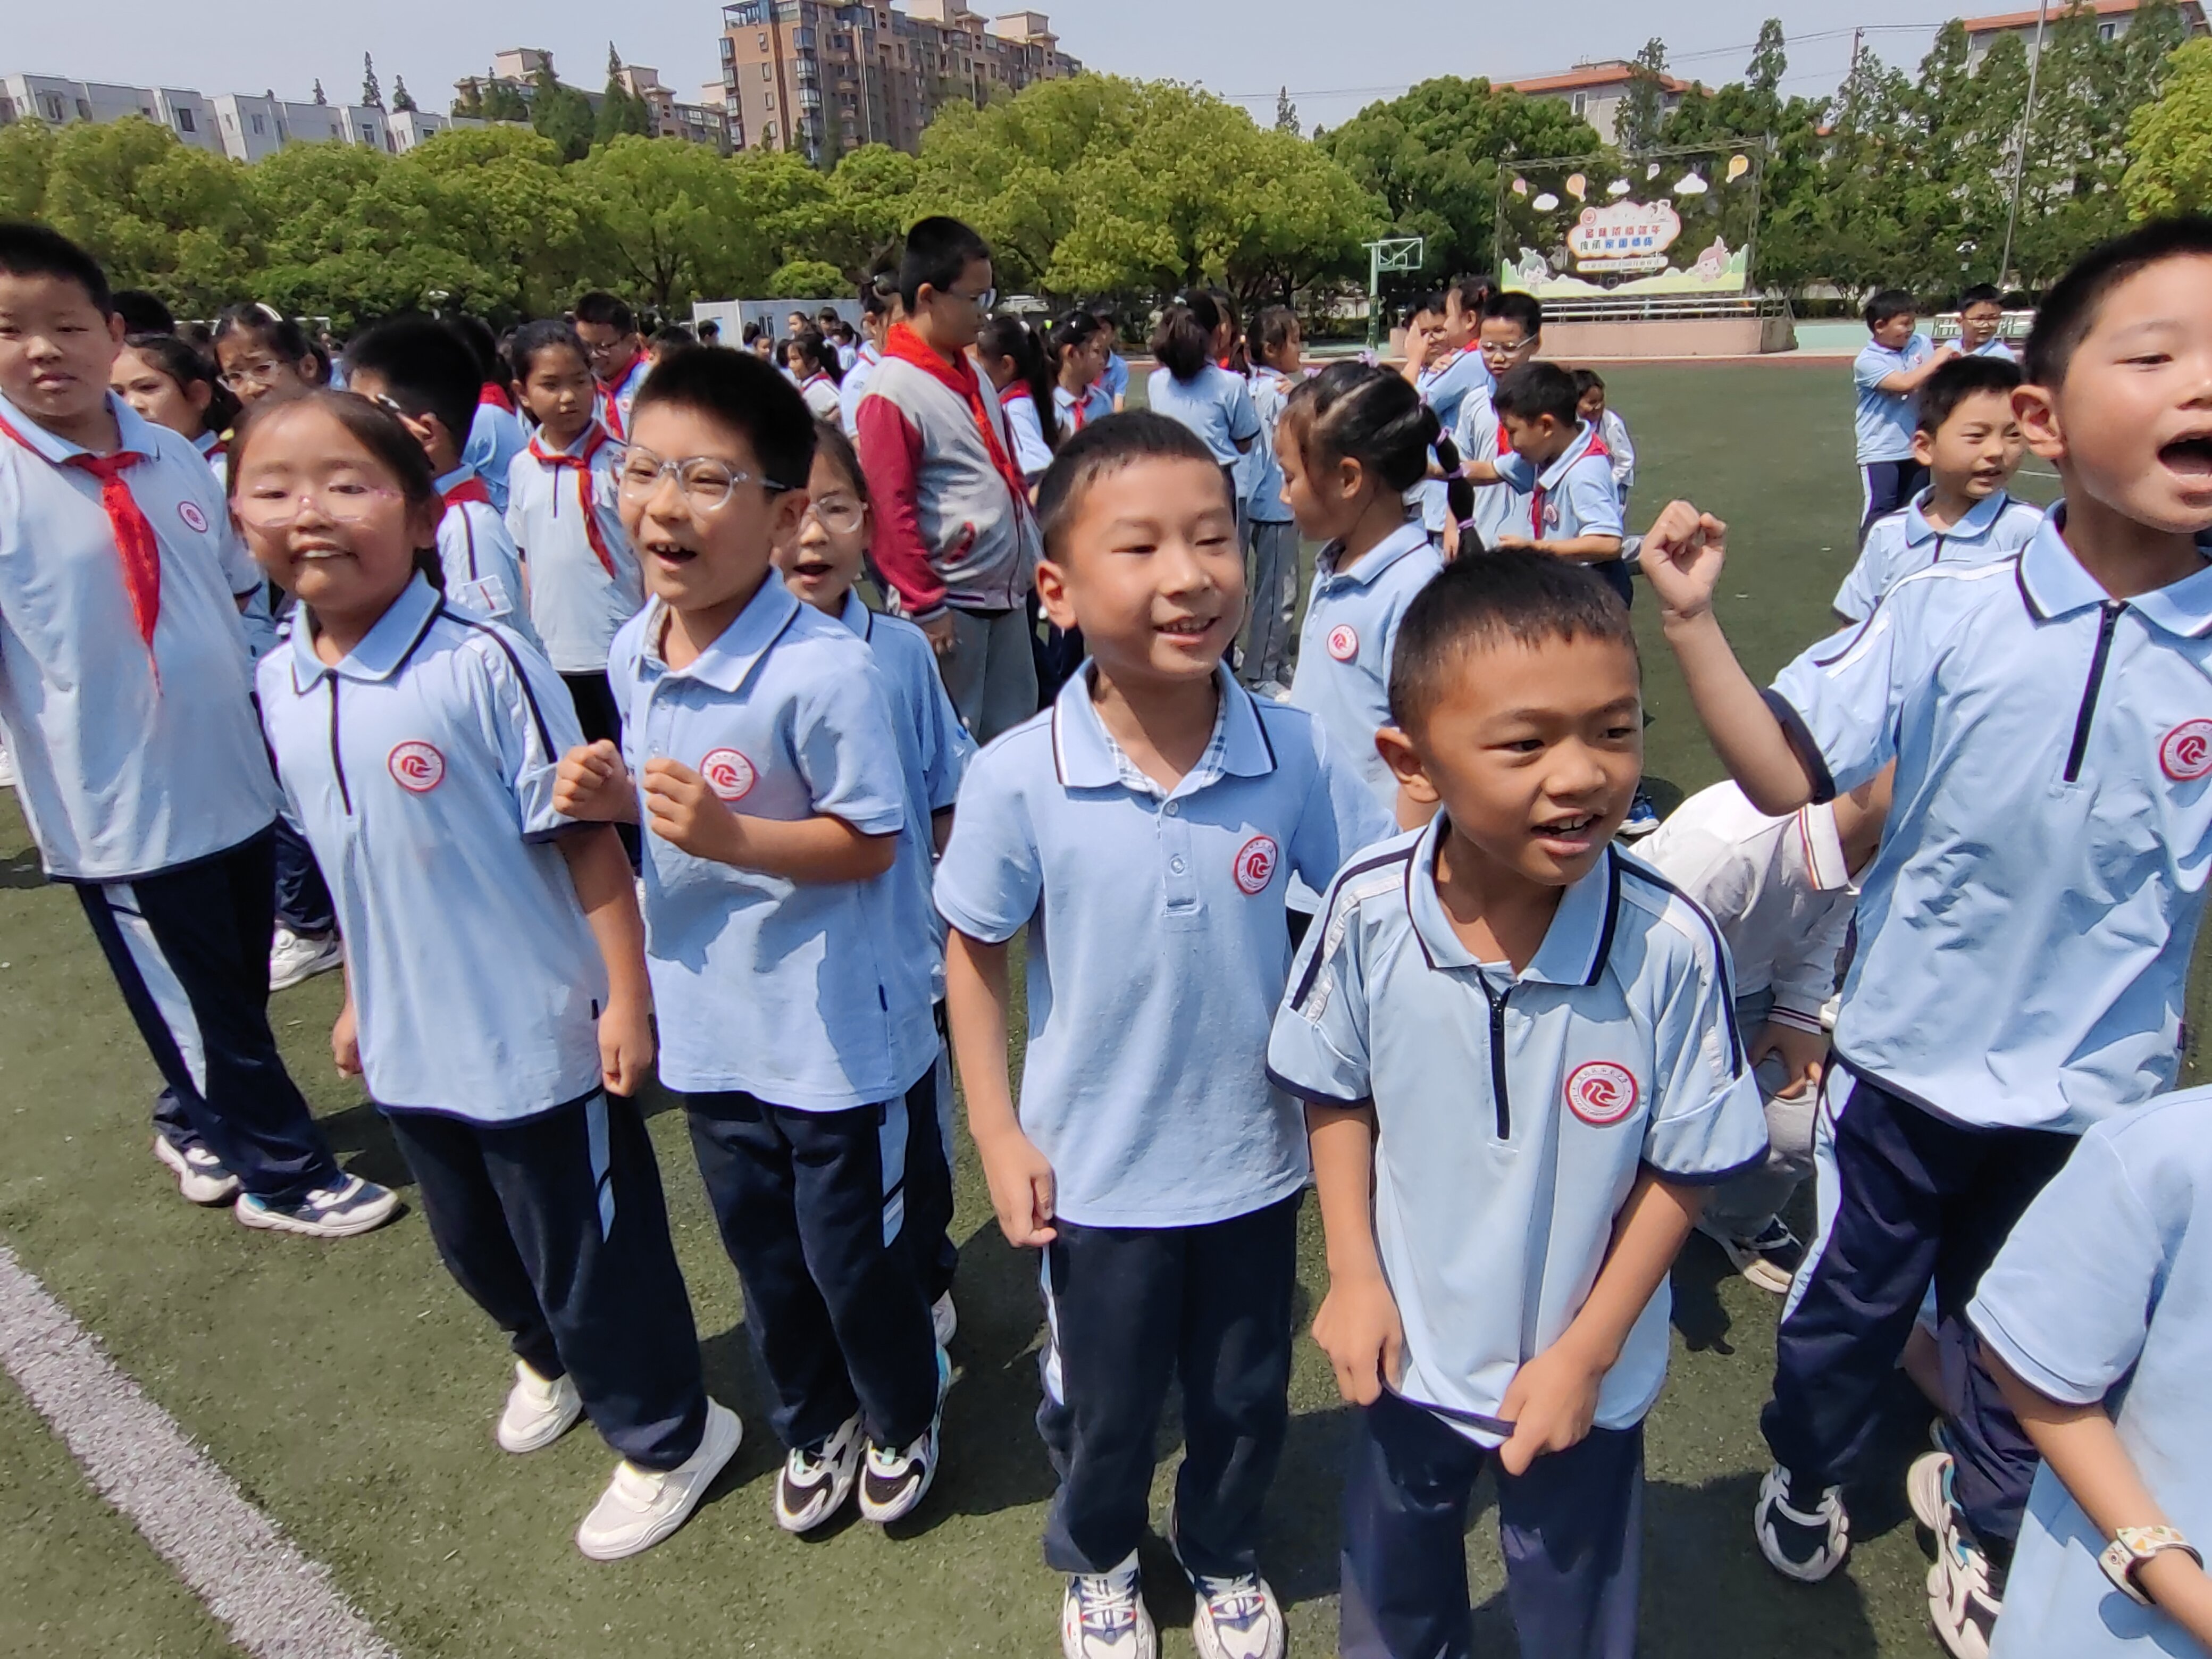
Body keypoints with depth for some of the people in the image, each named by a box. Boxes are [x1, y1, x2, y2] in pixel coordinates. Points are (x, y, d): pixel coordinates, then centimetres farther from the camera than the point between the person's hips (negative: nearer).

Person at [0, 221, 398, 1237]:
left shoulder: (175, 458, 2)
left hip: (234, 779, 5)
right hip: (115, 807, -5)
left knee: (237, 987, 21)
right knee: (200, 1008, 11)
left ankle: (196, 1123, 47)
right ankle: (282, 1175, 29)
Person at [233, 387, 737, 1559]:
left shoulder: (484, 664, -20)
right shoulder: (277, 688, 0)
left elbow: (582, 838, -17)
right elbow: (346, 860, 11)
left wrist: (625, 995, -17)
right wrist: (358, 999, 18)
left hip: (539, 1038, -7)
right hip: (409, 1045, 7)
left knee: (591, 1257, 10)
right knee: (473, 1246, 26)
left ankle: (666, 1438, 35)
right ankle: (552, 1359, 57)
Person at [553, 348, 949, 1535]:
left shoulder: (825, 669, -25)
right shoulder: (631, 654, -2)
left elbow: (871, 842, -20)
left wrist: (729, 833, -32)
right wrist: (610, 800, -10)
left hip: (833, 1031, -6)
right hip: (708, 1021, 7)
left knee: (852, 1256, 15)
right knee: (760, 1254, 24)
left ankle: (901, 1420, 46)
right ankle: (813, 1427, 51)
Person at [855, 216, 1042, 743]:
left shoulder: (971, 376, 12)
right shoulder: (893, 391, -12)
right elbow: (889, 512, -15)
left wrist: (1029, 553, 16)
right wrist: (925, 606, -14)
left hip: (1006, 592, 8)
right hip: (951, 604, -8)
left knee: (1014, 731, 14)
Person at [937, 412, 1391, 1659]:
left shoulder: (1296, 753, -18)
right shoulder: (1018, 778, -21)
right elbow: (976, 951, -8)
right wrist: (999, 1136, -7)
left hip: (1256, 1160, 2)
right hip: (1096, 1173, -1)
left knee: (1247, 1398, 26)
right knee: (1104, 1406, 24)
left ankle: (1227, 1558, 59)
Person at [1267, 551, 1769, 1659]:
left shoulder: (1671, 943, -28)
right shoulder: (1368, 910, -24)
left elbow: (1684, 1168, -15)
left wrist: (1587, 1352, -12)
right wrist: (1354, 1276, -9)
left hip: (1585, 1380, -1)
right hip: (1408, 1356, 2)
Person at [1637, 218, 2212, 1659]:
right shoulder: (1948, 614, -14)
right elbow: (1785, 774, -14)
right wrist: (1693, 622, -22)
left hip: (2095, 1091, 2)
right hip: (1910, 1054, -1)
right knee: (1851, 1298, 20)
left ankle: (1990, 1528, 52)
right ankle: (1809, 1472, 50)